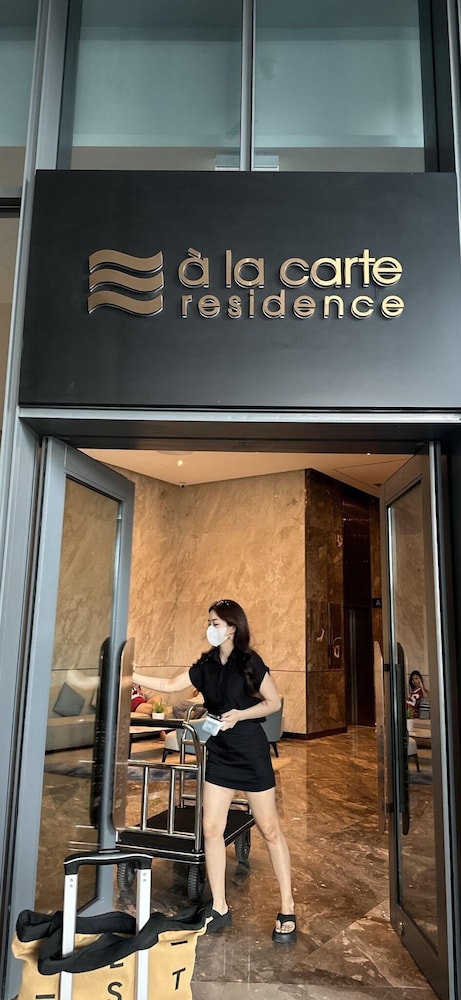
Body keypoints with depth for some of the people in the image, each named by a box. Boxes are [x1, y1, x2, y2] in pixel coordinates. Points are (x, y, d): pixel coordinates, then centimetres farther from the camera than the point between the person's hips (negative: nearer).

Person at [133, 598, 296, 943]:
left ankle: (288, 910, 16)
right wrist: (134, 676, -1)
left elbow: (274, 702, -9)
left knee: (270, 829, 3)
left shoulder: (250, 662, -13)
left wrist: (239, 714, -20)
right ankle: (219, 908, 19)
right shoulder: (207, 664, 2)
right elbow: (171, 685, 6)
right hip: (219, 753, 6)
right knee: (212, 829, 5)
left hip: (252, 753, -5)